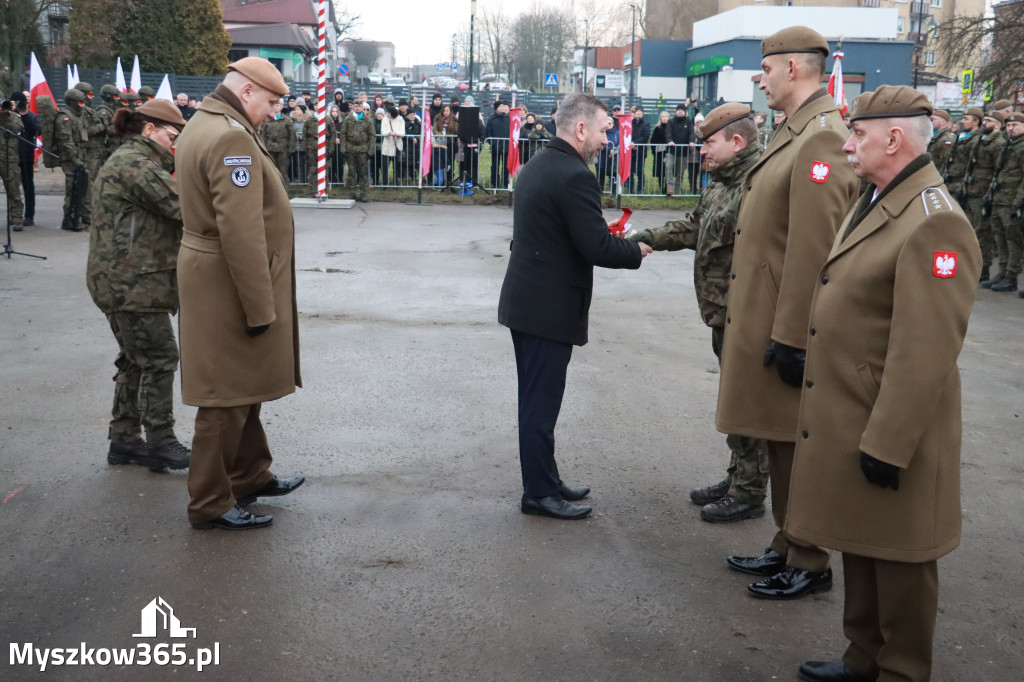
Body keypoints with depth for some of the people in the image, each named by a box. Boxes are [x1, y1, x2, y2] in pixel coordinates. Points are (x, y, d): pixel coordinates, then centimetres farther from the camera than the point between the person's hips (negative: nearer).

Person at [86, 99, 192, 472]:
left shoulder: (132, 161, 20)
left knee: (136, 360, 15)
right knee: (159, 359, -5)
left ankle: (124, 440, 22)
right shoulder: (134, 163, -15)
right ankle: (160, 444, 2)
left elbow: (163, 211, 14)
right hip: (134, 282, -11)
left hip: (125, 280, 11)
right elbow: (180, 204, -22)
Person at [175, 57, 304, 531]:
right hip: (229, 283, -11)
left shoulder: (203, 124, 14)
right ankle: (210, 504, 11)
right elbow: (241, 232, -27)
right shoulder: (232, 137, -21)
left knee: (244, 385, 21)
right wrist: (260, 307, -23)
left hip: (213, 274, 11)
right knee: (228, 395, 0)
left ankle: (250, 475, 36)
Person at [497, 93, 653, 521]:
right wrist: (637, 251, -4)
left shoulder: (535, 166, 11)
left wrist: (614, 240, 14)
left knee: (537, 399, 16)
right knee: (541, 402, 0)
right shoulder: (574, 176, -19)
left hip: (524, 302, 10)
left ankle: (544, 481, 28)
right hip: (550, 309, -10)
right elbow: (597, 247, -22)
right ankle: (540, 494, 10)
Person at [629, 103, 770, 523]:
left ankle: (749, 494, 13)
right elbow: (693, 227, 22)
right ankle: (737, 479, 34)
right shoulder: (721, 183, 12)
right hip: (724, 316, 10)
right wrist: (648, 237, 9)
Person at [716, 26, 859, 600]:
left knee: (796, 445, 2)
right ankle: (788, 547, 32)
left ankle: (810, 565, 17)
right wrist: (770, 329, 18)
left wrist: (791, 338, -22)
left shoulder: (822, 138, -18)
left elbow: (814, 250, -23)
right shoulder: (796, 133, 13)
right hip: (766, 322, 10)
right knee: (780, 441, 18)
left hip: (787, 330, -10)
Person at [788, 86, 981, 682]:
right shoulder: (876, 203, 10)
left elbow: (925, 354, -24)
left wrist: (887, 446, -23)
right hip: (848, 420, 10)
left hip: (889, 432, -10)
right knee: (860, 545, 21)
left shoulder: (934, 224, -22)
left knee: (898, 561, 7)